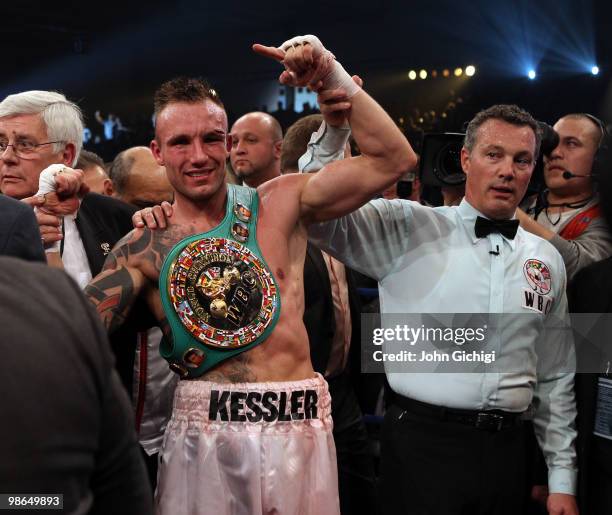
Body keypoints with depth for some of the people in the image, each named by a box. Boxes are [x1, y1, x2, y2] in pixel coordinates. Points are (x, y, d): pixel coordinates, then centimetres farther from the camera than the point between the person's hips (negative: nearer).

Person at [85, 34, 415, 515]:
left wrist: (334, 77, -9)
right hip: (204, 433, -1)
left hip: (301, 426, 1)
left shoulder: (280, 203, 3)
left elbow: (393, 160, -3)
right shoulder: (145, 247, 1)